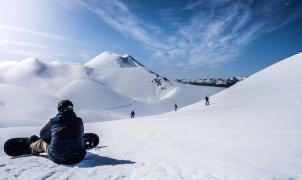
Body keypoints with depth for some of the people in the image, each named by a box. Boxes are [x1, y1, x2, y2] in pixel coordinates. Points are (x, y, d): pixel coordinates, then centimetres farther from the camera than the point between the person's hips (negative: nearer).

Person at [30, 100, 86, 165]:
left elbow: (42, 134, 10)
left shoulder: (53, 121, -9)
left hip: (57, 158, 0)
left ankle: (33, 146, 60)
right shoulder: (79, 121, -7)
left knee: (44, 141, 27)